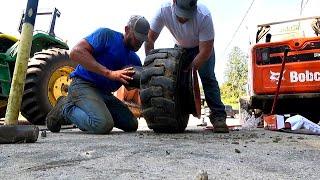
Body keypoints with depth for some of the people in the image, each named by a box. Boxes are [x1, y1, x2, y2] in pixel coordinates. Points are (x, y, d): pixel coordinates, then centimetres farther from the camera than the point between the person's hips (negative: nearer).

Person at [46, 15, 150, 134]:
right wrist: (109, 73, -28)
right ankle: (66, 108, -2)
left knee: (132, 125, 3)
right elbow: (75, 52, -21)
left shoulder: (134, 60, 12)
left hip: (104, 93, 8)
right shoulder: (107, 35, -8)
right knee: (103, 125, -30)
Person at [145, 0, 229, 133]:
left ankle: (218, 117, -14)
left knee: (207, 77, -19)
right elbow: (150, 39, -19)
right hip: (180, 47, 3)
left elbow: (205, 51, -32)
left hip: (203, 47, -2)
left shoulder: (204, 16, -37)